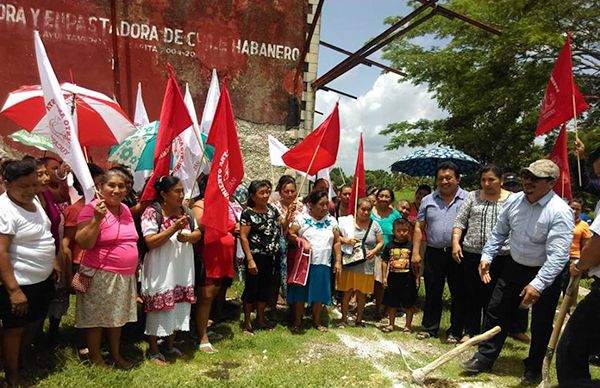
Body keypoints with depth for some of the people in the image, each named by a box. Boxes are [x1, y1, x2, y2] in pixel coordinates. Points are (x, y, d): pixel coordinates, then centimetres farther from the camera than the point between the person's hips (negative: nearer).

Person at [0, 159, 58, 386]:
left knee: (33, 325, 21)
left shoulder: (34, 200, 4)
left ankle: (23, 363, 41)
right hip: (20, 284, -8)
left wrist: (53, 262, 16)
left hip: (43, 280, 8)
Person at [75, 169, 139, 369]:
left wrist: (133, 269, 21)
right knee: (96, 318, 8)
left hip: (126, 276, 7)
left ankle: (116, 354, 34)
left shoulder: (125, 209, 8)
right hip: (100, 276, -6)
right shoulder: (92, 208, -13)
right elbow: (83, 243, -20)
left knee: (117, 317, 18)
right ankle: (96, 359, 26)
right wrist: (97, 219, -30)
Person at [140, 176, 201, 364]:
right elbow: (150, 242, -19)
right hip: (160, 270, -6)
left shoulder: (185, 211, 6)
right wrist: (175, 228, -25)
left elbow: (198, 233, 9)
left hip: (182, 269, 6)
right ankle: (153, 350, 21)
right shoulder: (152, 212, -13)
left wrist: (188, 237, -14)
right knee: (159, 308, 4)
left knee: (179, 307, 14)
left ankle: (169, 345, 32)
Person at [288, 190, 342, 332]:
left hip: (323, 265, 3)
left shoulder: (331, 221, 8)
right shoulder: (302, 218, -2)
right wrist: (302, 242, -21)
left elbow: (337, 242, 8)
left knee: (319, 294, 10)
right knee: (300, 293, 5)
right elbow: (290, 235, -6)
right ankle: (297, 321, 20)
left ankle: (317, 321, 27)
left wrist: (338, 261, 3)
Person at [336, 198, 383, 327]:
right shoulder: (346, 221, 0)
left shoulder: (374, 225, 5)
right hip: (348, 264, -1)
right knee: (347, 292, 4)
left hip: (366, 266, 2)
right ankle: (344, 318, 20)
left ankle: (359, 319, 25)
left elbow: (380, 242, 7)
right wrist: (345, 240, -16)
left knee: (362, 293, 10)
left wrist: (374, 251, -11)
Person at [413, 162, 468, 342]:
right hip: (434, 253, 3)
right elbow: (419, 227, 9)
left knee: (458, 294, 8)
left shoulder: (468, 200, 0)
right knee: (432, 293, 11)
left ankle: (456, 331, 22)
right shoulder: (428, 201, 8)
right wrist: (416, 252, 2)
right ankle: (430, 327, 25)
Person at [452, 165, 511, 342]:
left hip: (500, 256, -2)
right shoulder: (473, 197, 7)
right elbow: (460, 221, 5)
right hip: (472, 255, 2)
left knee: (493, 297, 8)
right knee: (472, 295, 11)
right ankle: (471, 331, 24)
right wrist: (455, 242, -7)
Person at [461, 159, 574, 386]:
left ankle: (533, 369, 30)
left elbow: (558, 255, -29)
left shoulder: (560, 212, -25)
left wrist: (537, 285, -35)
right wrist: (487, 256, -1)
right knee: (496, 312, 8)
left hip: (545, 274, -5)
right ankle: (485, 358, 22)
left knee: (541, 325, 10)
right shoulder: (514, 201, -6)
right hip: (515, 267, 5)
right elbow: (499, 232, 7)